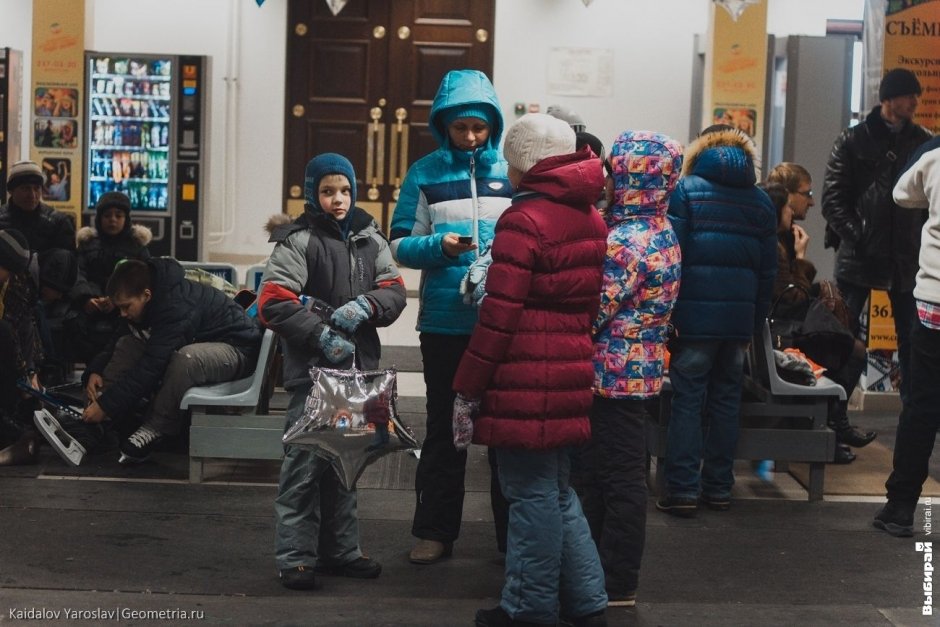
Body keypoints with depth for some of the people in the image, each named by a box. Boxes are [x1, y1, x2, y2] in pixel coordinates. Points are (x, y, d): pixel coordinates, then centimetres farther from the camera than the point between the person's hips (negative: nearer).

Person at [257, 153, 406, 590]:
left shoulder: (370, 239, 10)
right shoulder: (298, 240, -7)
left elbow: (394, 289, 5)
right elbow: (273, 302, -15)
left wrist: (366, 305, -15)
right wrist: (320, 334, -21)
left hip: (358, 368, 6)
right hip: (312, 372, -6)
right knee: (305, 462, -4)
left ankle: (340, 550, 26)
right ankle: (295, 556, 5)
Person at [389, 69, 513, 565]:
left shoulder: (513, 171, 4)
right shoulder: (426, 174, 2)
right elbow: (401, 244, 1)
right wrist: (439, 246, -18)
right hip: (445, 322, 0)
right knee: (444, 428, 10)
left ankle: (514, 531, 20)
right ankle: (435, 530, 20)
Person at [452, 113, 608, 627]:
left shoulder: (524, 221, -14)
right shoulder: (591, 218, 10)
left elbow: (499, 316, -16)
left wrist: (466, 390, -10)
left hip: (527, 384, -8)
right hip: (572, 377, 8)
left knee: (533, 493, 2)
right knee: (556, 490, 18)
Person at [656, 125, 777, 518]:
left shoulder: (686, 190, 0)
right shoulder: (761, 201, 13)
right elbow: (768, 270, 12)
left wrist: (666, 315, -5)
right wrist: (756, 323, 17)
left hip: (695, 316, -4)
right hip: (740, 318, 4)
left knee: (687, 401, -1)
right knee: (726, 402, 12)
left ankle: (682, 490, -3)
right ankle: (718, 488, 16)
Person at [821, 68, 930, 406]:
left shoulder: (922, 141, 8)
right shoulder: (852, 140, 1)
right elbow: (833, 198, -3)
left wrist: (924, 243, -3)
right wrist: (857, 237, -12)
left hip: (906, 259, 2)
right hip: (858, 257, -2)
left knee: (911, 341, 5)